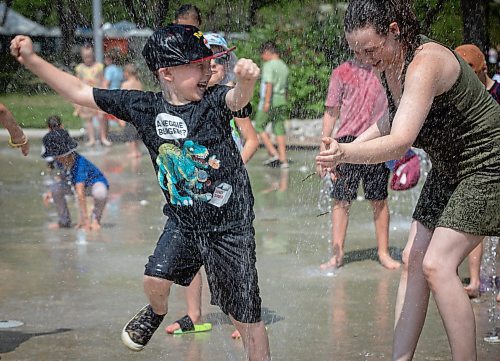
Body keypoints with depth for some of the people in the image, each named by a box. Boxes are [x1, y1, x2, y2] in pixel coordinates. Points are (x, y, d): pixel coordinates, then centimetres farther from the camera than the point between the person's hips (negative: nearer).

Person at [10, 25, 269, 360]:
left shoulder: (214, 101, -14)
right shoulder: (145, 106, -4)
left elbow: (238, 98, -38)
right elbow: (80, 92, 1)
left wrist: (246, 81, -62)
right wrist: (31, 60, -1)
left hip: (230, 227, -3)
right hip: (183, 222, 3)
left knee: (246, 317, 0)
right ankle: (157, 311, 34)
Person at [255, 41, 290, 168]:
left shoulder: (269, 65, -11)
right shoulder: (284, 66, 15)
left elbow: (269, 84, -21)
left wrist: (267, 102, -23)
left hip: (270, 101, -7)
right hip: (282, 101, 7)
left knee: (259, 126, 5)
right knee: (279, 129, 7)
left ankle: (273, 153, -5)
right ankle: (283, 160, 3)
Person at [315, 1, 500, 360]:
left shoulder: (426, 63, -30)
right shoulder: (390, 61, -2)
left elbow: (400, 143, -40)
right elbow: (394, 117, 17)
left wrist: (346, 152, -54)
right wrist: (348, 147, 6)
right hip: (448, 169, 9)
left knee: (437, 265, -17)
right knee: (413, 260, 3)